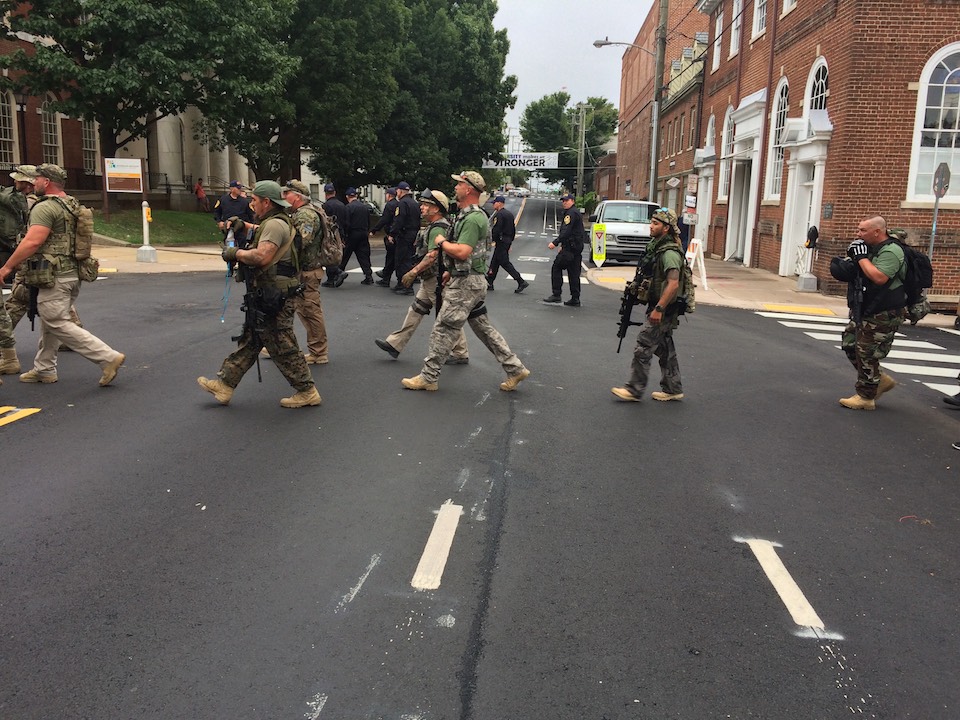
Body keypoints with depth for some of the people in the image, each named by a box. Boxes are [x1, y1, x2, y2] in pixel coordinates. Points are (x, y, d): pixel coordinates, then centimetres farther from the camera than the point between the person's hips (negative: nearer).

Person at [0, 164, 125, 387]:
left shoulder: (45, 208, -15)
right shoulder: (72, 205, 15)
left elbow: (32, 242, -23)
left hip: (55, 277, -10)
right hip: (72, 273, 10)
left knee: (59, 325, -6)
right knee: (49, 322, 18)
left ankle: (108, 358, -14)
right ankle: (44, 370, 28)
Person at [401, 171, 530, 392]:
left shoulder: (473, 218, -19)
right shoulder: (469, 215, 15)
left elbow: (462, 252, -28)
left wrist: (442, 242, -12)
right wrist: (451, 271, 20)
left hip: (466, 283, -11)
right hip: (471, 280, 11)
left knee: (444, 329, -3)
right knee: (483, 327, 14)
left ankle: (428, 377, 6)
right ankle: (515, 369, 16)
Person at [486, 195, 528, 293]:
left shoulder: (499, 215, -15)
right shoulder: (510, 214, 14)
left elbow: (496, 230, -21)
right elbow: (513, 230, 17)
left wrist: (492, 241, -10)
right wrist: (510, 242, 21)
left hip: (501, 241, -10)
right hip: (508, 241, 10)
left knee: (505, 263, -8)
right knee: (495, 262, 14)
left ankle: (521, 282, -12)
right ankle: (489, 283, 19)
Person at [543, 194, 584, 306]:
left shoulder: (571, 213, -12)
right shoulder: (575, 212, 21)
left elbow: (566, 231, -22)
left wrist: (555, 243, -25)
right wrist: (563, 245, 27)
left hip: (570, 247, -10)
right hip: (577, 247, 10)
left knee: (556, 267, -5)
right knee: (574, 273, 9)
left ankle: (556, 295, -7)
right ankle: (575, 299, 9)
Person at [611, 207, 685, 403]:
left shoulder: (670, 253, -21)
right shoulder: (656, 246, 11)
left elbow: (673, 284, -30)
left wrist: (658, 309, -31)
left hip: (664, 310, -10)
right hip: (660, 308, 10)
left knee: (643, 349, -6)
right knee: (665, 349, 15)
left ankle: (634, 390, 2)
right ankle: (672, 389, 24)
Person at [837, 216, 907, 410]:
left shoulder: (890, 251, -17)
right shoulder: (870, 249, 12)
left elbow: (879, 277, -31)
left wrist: (862, 257, -22)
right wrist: (852, 256, 1)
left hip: (884, 315, -10)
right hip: (866, 311, 10)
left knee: (867, 354, -4)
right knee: (849, 344, 13)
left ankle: (866, 397, 9)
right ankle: (880, 380, 25)